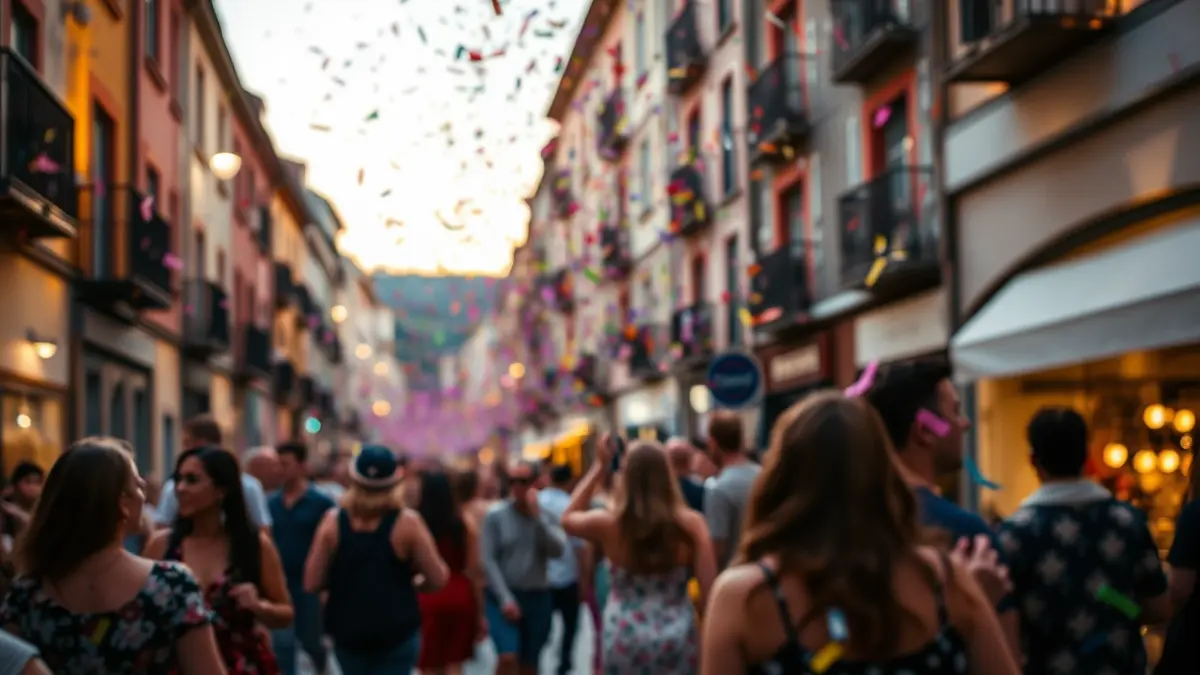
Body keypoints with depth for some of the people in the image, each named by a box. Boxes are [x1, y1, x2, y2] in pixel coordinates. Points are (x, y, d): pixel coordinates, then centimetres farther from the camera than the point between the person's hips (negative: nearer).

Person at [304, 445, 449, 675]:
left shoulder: (333, 520, -6)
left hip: (347, 632, 3)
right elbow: (437, 579, -9)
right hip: (397, 633, -3)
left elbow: (312, 583, -5)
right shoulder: (407, 522, -12)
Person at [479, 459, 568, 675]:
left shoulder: (546, 515, 4)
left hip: (538, 597, 3)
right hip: (503, 596, -3)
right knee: (508, 657, -21)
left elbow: (558, 550, -12)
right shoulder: (495, 515, -4)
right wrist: (505, 598, -15)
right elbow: (488, 561, -8)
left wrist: (537, 515, -17)